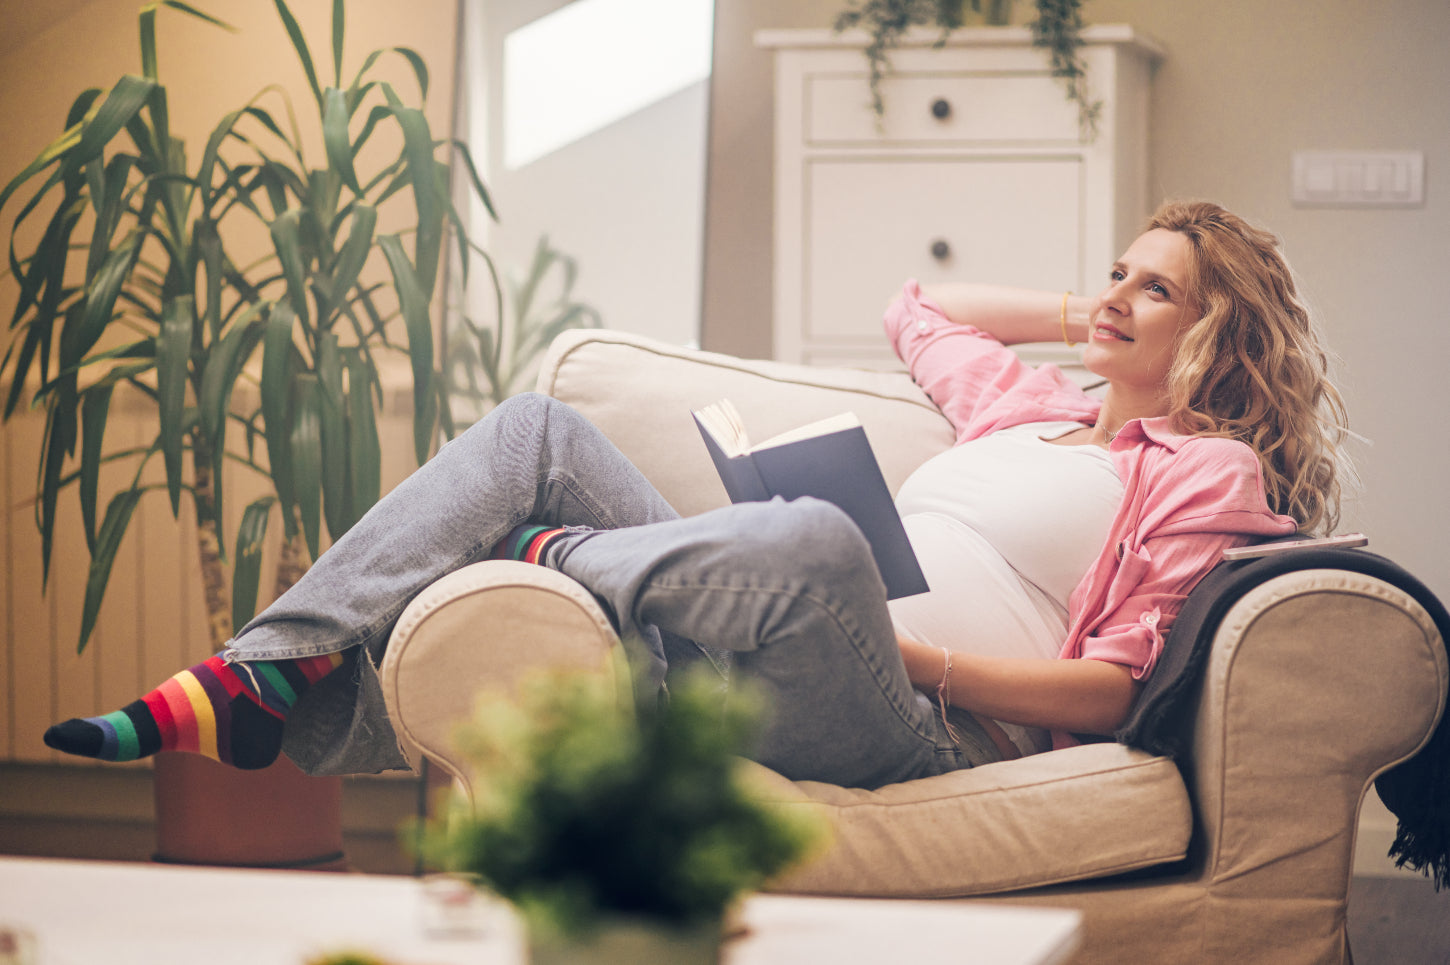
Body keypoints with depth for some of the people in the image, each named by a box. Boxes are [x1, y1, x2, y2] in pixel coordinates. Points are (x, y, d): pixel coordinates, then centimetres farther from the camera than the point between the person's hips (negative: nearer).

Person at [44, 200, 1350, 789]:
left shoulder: (1213, 471, 7)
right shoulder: (1033, 406, 29)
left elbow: (1106, 691, -5)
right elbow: (913, 307, 47)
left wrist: (912, 651, -14)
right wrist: (1081, 318, 37)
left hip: (916, 729, -8)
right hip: (771, 687, 8)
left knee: (814, 538, -42)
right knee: (540, 428, -3)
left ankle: (556, 558, -12)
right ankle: (263, 685, -14)